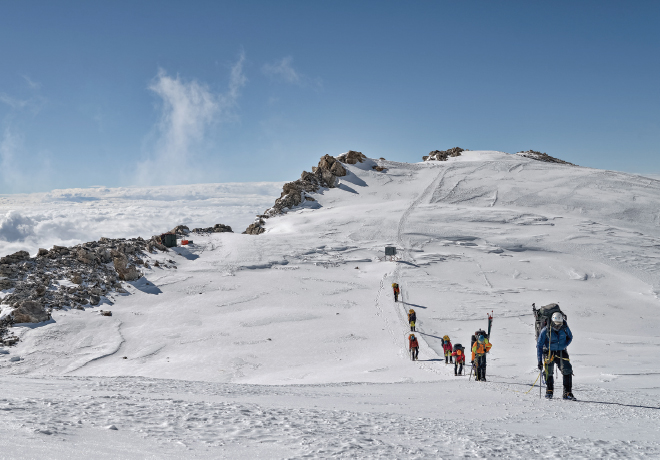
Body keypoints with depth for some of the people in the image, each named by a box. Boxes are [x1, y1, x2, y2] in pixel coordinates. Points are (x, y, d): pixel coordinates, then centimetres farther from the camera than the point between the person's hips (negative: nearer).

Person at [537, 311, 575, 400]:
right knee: (548, 372, -5)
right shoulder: (545, 330, -16)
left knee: (567, 370, -13)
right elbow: (539, 345, -11)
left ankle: (567, 393, -8)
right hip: (549, 352, -2)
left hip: (561, 352, 2)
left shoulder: (564, 328, -9)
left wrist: (564, 346, -6)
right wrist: (540, 361, -15)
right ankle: (549, 391, 19)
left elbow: (570, 337, 13)